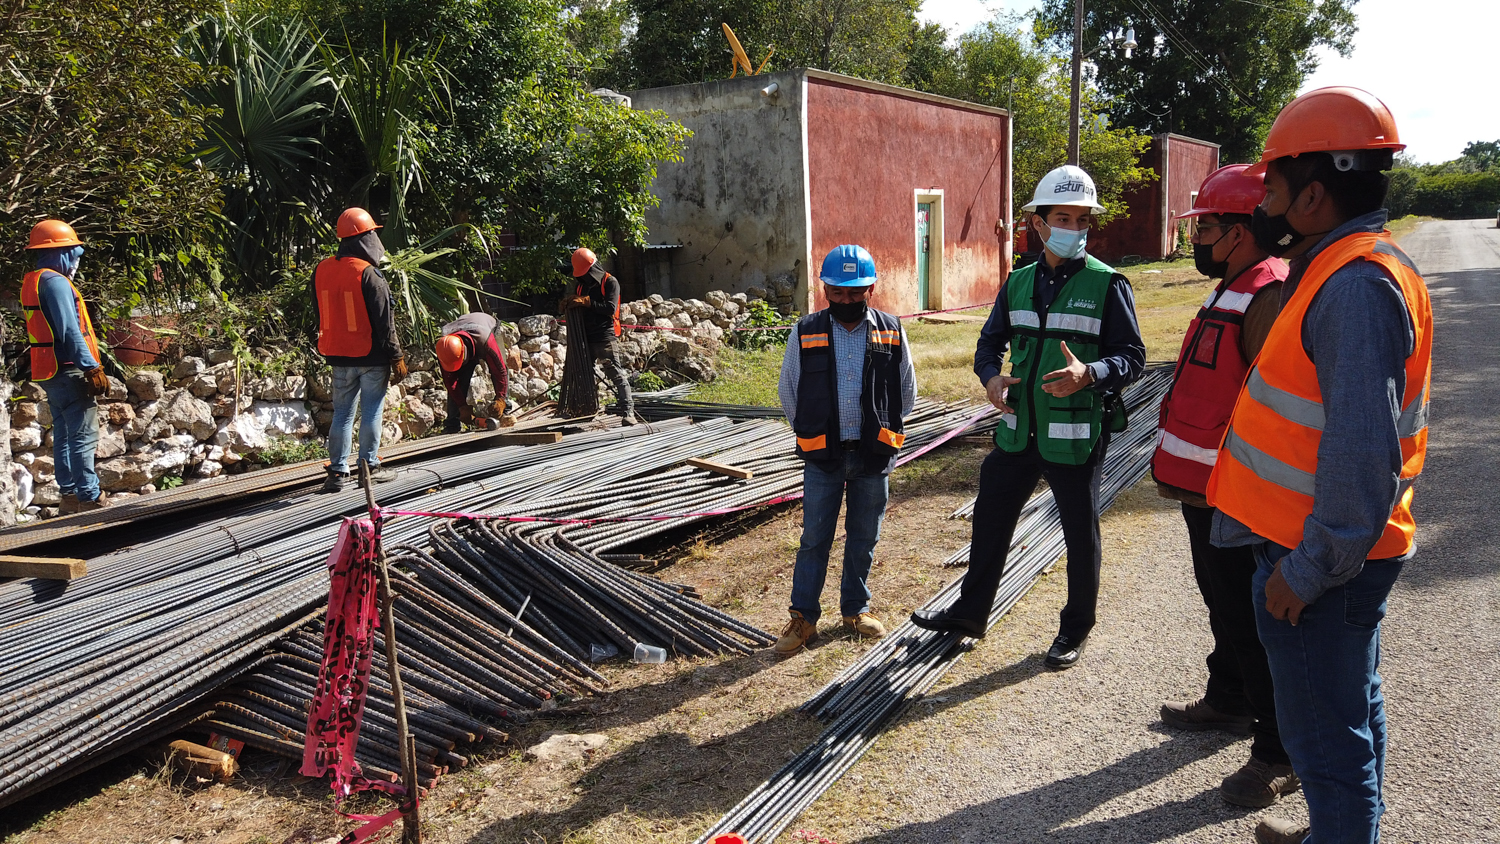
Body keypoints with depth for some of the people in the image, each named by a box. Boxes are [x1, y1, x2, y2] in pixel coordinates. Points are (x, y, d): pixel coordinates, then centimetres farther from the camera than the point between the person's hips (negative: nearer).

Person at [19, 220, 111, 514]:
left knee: (64, 435, 14)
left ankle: (70, 496, 20)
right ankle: (90, 499, -9)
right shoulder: (55, 282, -14)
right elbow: (70, 331, -22)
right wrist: (92, 368, -23)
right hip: (68, 370, -10)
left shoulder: (32, 282, 16)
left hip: (50, 371, 10)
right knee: (84, 436, -9)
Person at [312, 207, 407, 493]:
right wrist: (396, 356, -9)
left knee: (342, 413, 11)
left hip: (338, 355, 6)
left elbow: (321, 316, 13)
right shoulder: (368, 274, -16)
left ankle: (337, 471, 12)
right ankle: (369, 466, 10)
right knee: (372, 412, 5)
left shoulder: (321, 271, 5)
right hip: (371, 355, -6)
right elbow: (384, 320, -15)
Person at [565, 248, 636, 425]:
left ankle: (628, 412, -14)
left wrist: (587, 301, -19)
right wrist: (569, 305, -1)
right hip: (585, 337, 7)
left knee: (616, 374, -11)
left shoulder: (610, 282, -4)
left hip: (605, 336, -7)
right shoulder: (580, 285, 16)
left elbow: (611, 308, -16)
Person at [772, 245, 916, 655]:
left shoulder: (891, 332, -1)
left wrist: (883, 430, 9)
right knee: (815, 538, 3)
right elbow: (788, 390, 8)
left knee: (865, 537, 12)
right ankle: (803, 617, 14)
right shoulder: (805, 332, -4)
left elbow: (907, 390, 11)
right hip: (823, 456, -1)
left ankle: (856, 608, 29)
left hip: (874, 454, 1)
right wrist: (811, 433, 7)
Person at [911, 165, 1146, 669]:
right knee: (990, 516, 14)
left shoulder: (1107, 284, -8)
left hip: (1077, 438, -5)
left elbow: (1132, 356, -9)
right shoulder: (1018, 283, 7)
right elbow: (990, 341, 17)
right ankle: (971, 612, 32)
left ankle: (1075, 629, 30)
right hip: (1018, 432, 5)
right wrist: (990, 376, -5)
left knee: (1081, 534, 10)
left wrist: (1089, 374, -29)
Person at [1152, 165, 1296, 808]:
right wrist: (1176, 465, 22)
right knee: (1222, 603, 23)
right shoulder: (1231, 291, 13)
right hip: (1204, 488, 10)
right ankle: (1228, 701, 41)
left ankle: (1280, 753, 11)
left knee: (1248, 620, -2)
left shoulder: (1268, 297, -20)